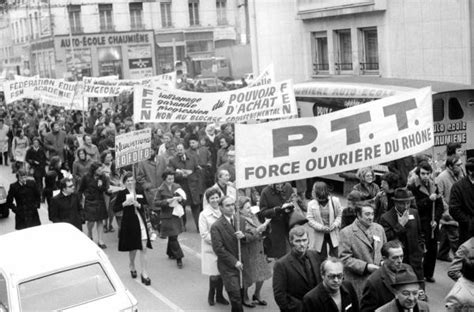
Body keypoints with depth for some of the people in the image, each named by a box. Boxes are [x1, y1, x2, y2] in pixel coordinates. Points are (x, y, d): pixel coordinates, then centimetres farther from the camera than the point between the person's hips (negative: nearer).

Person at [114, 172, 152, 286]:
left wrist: (139, 205, -11)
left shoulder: (140, 192, 7)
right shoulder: (121, 194, -2)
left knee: (144, 248, -4)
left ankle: (144, 273, 0)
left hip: (141, 222, 2)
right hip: (129, 223, -2)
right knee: (133, 248, 10)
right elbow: (115, 209, -3)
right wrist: (124, 204, -19)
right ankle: (132, 266, 40)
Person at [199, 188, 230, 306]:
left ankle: (219, 295, 29)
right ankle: (211, 295, 23)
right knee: (214, 275, -2)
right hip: (211, 249, -3)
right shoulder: (204, 214, -6)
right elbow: (204, 234, -9)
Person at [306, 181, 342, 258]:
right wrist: (321, 227, -20)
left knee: (334, 257, 5)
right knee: (322, 258, 6)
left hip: (333, 234, 0)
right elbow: (309, 220, -9)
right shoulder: (311, 204, -8)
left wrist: (335, 224, -17)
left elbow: (340, 214, 0)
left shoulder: (335, 201, -7)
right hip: (320, 235, 0)